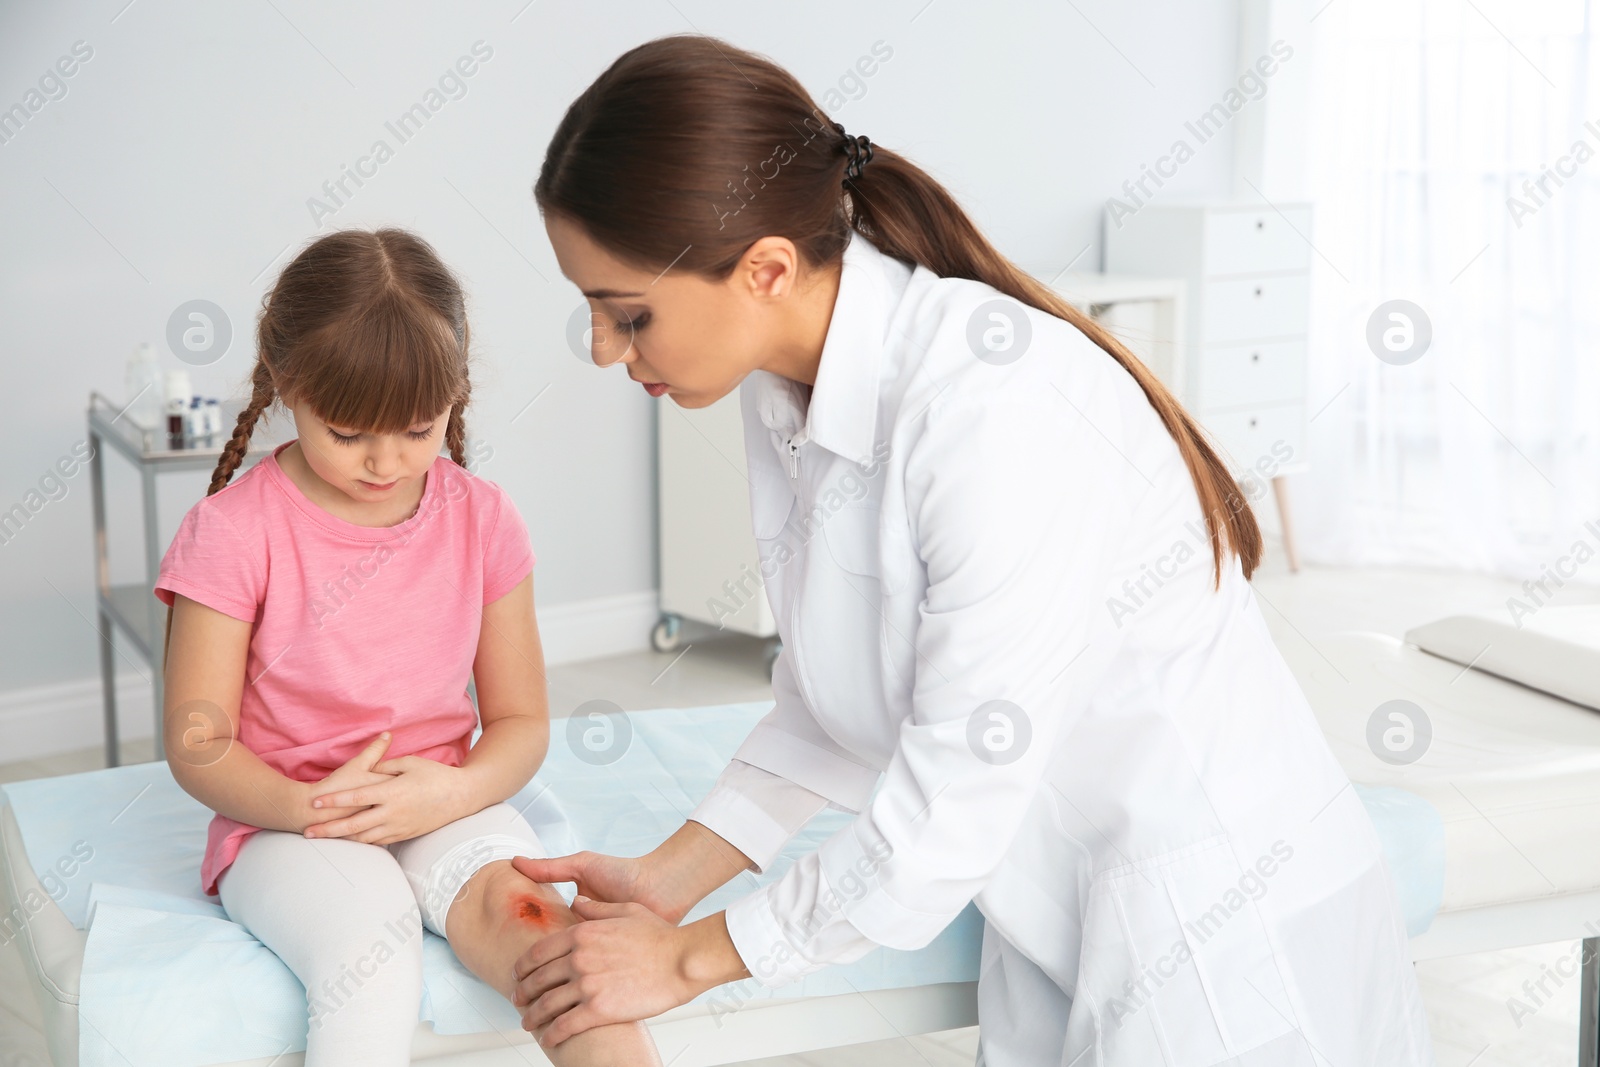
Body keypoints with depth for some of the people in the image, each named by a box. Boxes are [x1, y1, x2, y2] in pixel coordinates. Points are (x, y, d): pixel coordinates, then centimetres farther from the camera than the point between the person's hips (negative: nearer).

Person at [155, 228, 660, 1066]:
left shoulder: (481, 519, 2)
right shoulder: (233, 533, -6)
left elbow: (521, 720, 6)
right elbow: (196, 745, -4)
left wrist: (454, 791, -16)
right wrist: (307, 807, -22)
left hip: (442, 806, 2)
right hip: (287, 820, -2)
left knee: (515, 907, -31)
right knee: (371, 953, -33)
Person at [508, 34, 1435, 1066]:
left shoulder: (998, 412, -29)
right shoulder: (785, 395, -3)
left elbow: (951, 808, -25)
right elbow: (828, 706, 7)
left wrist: (688, 958, -14)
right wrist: (667, 879, -2)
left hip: (1224, 930, -7)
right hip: (1053, 911, 7)